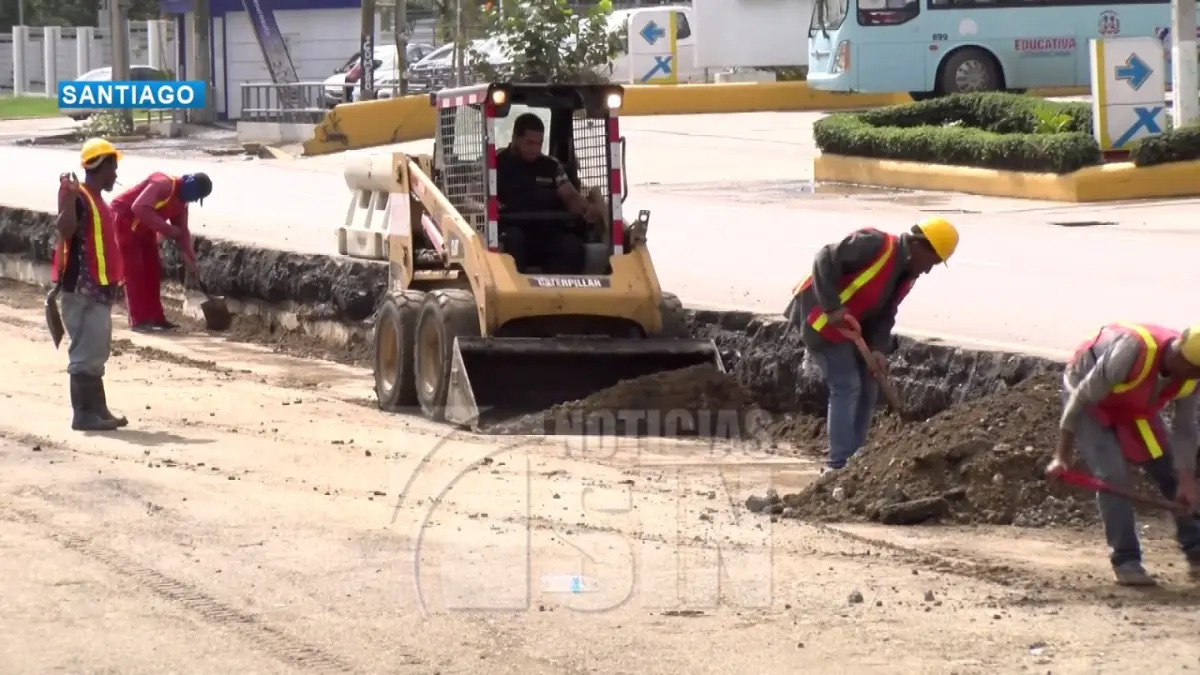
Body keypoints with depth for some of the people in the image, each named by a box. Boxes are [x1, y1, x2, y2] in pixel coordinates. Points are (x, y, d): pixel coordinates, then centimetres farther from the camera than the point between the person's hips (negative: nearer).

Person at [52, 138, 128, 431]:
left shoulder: (98, 200, 17)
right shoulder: (78, 196, -13)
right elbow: (65, 230, -29)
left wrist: (116, 281, 25)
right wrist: (68, 196, -38)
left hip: (99, 289, 10)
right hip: (82, 289, -10)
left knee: (97, 353, 14)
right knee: (86, 352, -9)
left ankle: (98, 410, 19)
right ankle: (84, 414, -8)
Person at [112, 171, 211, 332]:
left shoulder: (182, 202, 2)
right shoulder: (164, 184, -27)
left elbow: (182, 231, 10)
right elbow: (139, 208, -38)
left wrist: (189, 256, -3)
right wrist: (166, 228, -33)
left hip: (143, 227, 10)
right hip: (123, 218, -9)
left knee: (152, 271, 6)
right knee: (134, 270, -12)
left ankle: (156, 318, 11)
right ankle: (138, 321, -12)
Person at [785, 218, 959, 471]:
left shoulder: (907, 275, 6)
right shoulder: (876, 245, -22)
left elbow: (884, 315, 6)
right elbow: (825, 260, -27)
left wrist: (878, 349, -12)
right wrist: (832, 308, -31)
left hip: (850, 326, 10)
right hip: (820, 317, -10)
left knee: (866, 390, 10)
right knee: (846, 387, -12)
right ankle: (839, 465, -10)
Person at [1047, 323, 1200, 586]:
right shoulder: (1132, 350, -42)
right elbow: (1082, 397, -32)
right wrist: (1062, 456, -26)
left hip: (1135, 406, 6)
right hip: (1090, 400, -6)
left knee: (1172, 473, 3)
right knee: (1113, 475, -21)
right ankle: (1126, 562, -15)